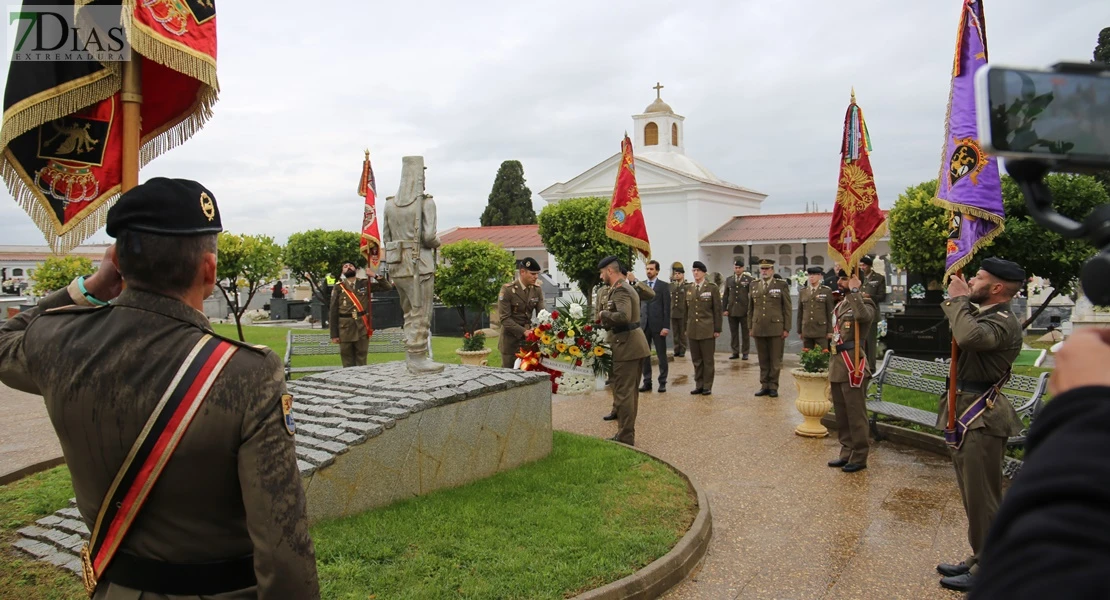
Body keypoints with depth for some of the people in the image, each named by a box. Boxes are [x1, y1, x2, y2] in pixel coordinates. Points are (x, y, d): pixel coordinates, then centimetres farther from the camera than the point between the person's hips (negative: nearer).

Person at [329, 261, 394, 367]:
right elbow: (333, 312, 1)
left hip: (362, 327, 1)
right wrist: (334, 334, -3)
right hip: (345, 328, -1)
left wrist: (375, 275, -7)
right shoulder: (338, 287, 3)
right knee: (347, 362, 4)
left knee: (362, 361, 5)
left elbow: (388, 287, 5)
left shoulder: (365, 284, 8)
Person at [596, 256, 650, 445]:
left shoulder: (620, 290, -17)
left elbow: (623, 316, -32)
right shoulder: (627, 287, 16)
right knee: (631, 391, 17)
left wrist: (604, 314, -16)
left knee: (623, 393, -4)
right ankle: (627, 434, 28)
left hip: (626, 346, -11)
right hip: (634, 343, 11)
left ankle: (625, 438, 3)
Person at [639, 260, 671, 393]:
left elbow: (667, 307, -5)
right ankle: (647, 381, 15)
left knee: (661, 355, 4)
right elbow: (638, 305, 11)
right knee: (644, 355, 7)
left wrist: (666, 326, -11)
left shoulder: (664, 286, -1)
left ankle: (662, 382, 12)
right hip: (643, 325, 4)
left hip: (658, 325, -4)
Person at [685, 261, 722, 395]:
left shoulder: (712, 288, -2)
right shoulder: (689, 289, 11)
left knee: (708, 360, 3)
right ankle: (699, 385, 17)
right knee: (696, 360, 8)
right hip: (692, 330, 4)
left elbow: (717, 310, -3)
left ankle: (707, 386, 11)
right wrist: (686, 328, 11)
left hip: (707, 330, -4)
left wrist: (717, 329, -7)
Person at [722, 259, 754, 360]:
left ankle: (745, 353, 12)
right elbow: (725, 295, 10)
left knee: (745, 333, 5)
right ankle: (735, 352, 14)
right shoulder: (729, 279, 9)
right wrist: (725, 309, 4)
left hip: (744, 311, -3)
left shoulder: (749, 279, 0)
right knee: (733, 333, 7)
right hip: (732, 311, 3)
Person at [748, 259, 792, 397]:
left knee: (775, 360, 3)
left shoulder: (782, 285, 1)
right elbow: (750, 308, 13)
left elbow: (787, 309, 0)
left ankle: (773, 387, 12)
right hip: (759, 329, 3)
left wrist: (786, 328, -4)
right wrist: (750, 327, 9)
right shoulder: (754, 285, 10)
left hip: (776, 329, -3)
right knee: (763, 360, 8)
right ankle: (764, 386, 16)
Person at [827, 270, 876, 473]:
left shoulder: (865, 303, -8)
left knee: (855, 413, -2)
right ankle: (847, 453, 23)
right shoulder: (840, 305, 18)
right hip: (837, 364, 9)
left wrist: (854, 291, -23)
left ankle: (859, 458, 7)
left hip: (852, 364, -9)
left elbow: (862, 316, -34)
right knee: (841, 413, 14)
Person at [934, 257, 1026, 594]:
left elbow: (969, 337, -38)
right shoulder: (982, 314, 13)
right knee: (974, 495, 19)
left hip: (982, 420, -10)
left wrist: (959, 299, -25)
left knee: (981, 498, 0)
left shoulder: (1003, 322, -18)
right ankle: (979, 559, 32)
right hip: (966, 416, 10)